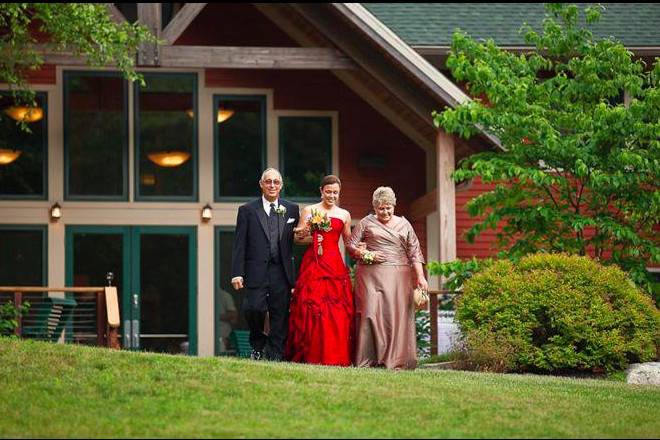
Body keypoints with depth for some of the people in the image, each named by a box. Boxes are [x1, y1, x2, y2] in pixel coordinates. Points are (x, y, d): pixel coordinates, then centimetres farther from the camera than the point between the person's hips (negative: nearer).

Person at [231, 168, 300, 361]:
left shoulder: (291, 209, 12)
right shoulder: (247, 211, 6)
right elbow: (239, 245, 2)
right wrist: (237, 273, -7)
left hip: (282, 272, 2)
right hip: (257, 271, -2)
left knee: (280, 316, 1)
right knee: (254, 308, -16)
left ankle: (275, 356, 8)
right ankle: (258, 343, 10)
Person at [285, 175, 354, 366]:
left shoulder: (344, 215, 14)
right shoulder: (309, 211, 7)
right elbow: (297, 238, 7)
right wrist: (311, 239, -13)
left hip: (335, 265, 2)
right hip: (313, 264, -2)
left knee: (337, 311, -5)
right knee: (311, 308, -9)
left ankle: (336, 356, -3)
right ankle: (311, 355, -7)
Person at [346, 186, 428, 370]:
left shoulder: (404, 224, 13)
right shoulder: (366, 222, 9)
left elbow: (414, 252, 10)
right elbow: (351, 245, 8)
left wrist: (420, 276, 0)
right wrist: (366, 255, -9)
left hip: (398, 278, 2)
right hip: (372, 275, -2)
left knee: (398, 315, -5)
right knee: (371, 312, -11)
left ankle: (396, 359, -3)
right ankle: (369, 359, -10)